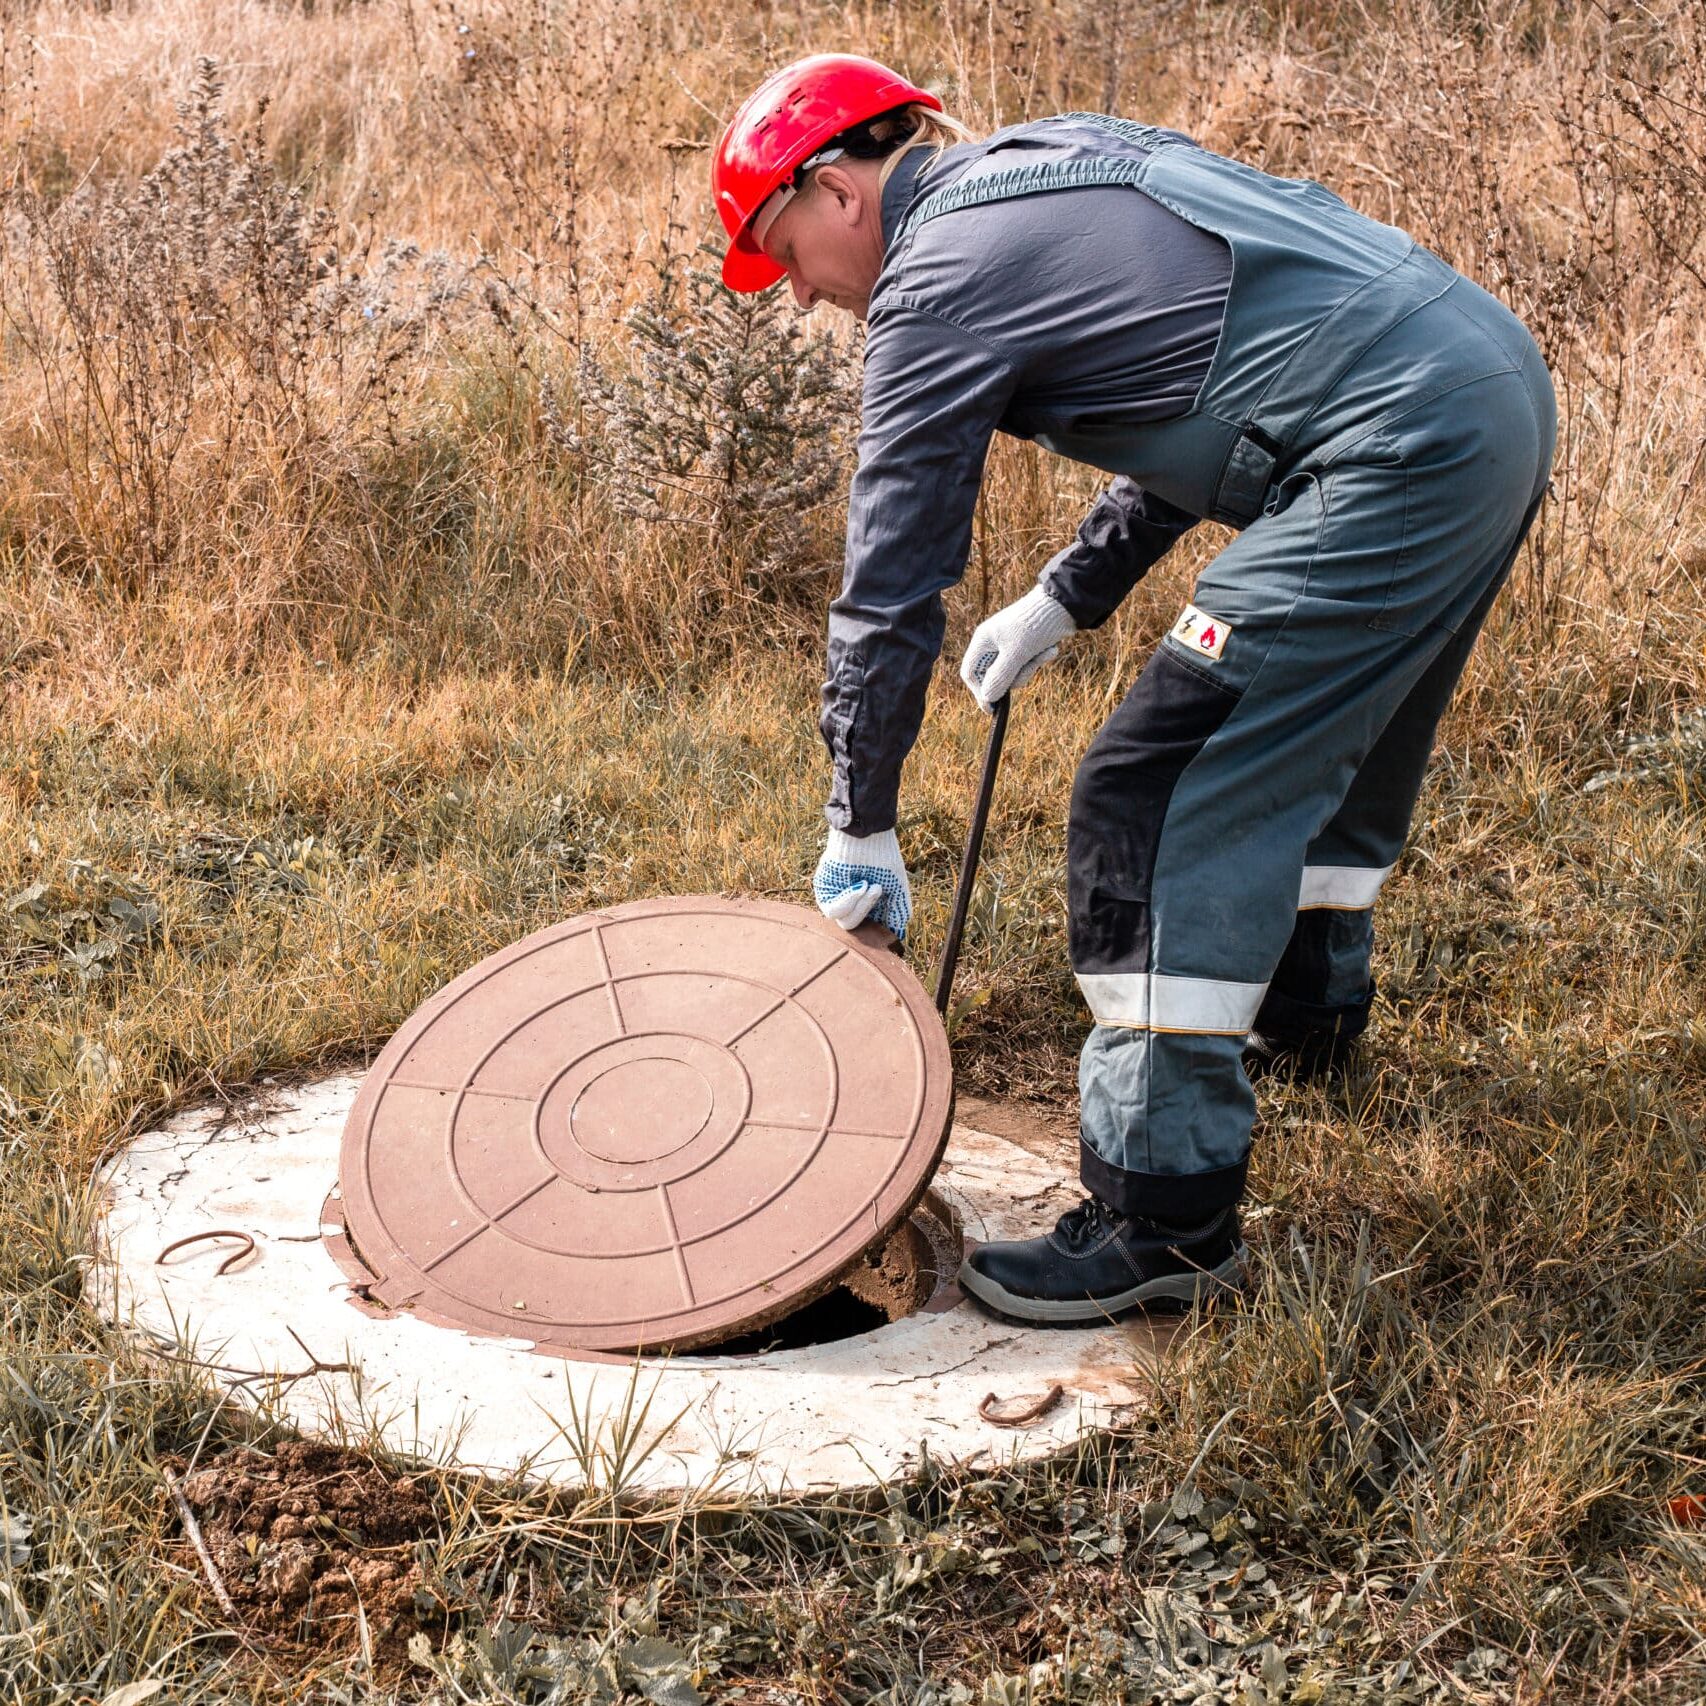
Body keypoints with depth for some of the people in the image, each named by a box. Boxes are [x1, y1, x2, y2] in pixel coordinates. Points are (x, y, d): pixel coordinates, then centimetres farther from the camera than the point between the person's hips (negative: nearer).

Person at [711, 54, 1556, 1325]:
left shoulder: (940, 274, -5)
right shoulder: (1054, 169, 21)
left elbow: (893, 581, -3)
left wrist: (859, 828, 6)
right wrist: (1065, 599, 25)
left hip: (1398, 447, -10)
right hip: (1500, 375, 10)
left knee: (1155, 802, -8)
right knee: (1331, 728, 30)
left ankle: (1167, 1218, -5)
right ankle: (1313, 1002, 53)